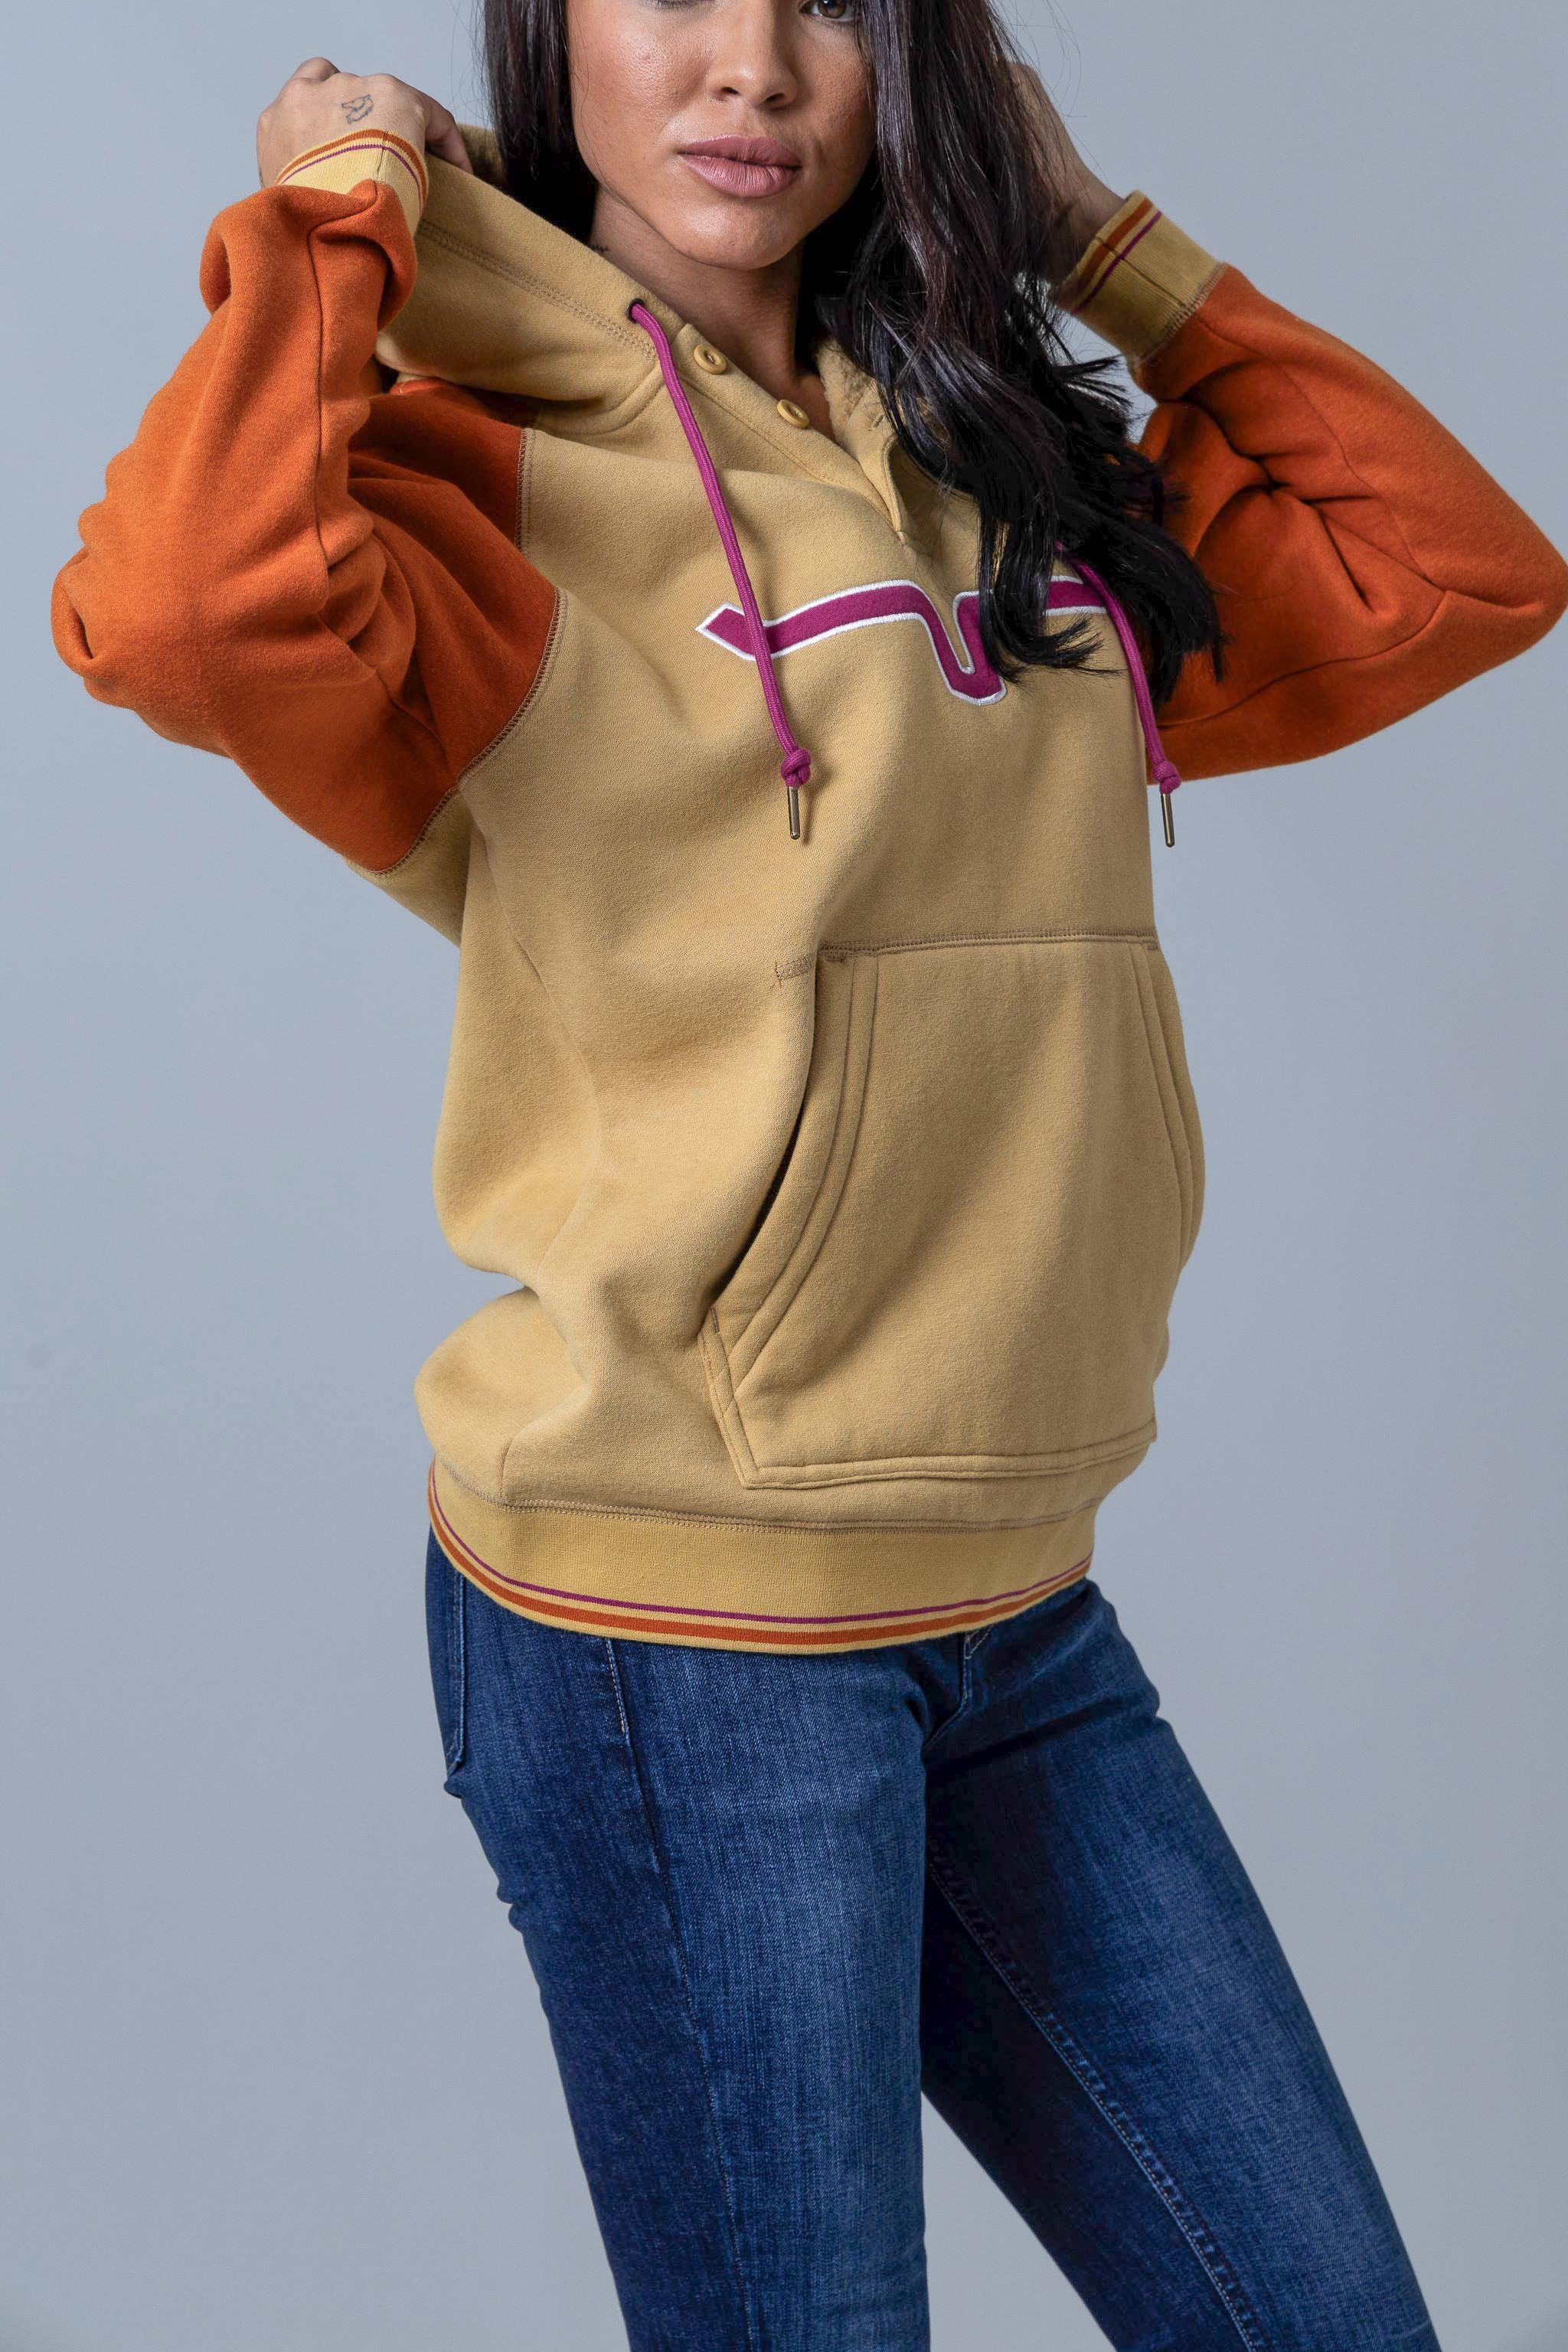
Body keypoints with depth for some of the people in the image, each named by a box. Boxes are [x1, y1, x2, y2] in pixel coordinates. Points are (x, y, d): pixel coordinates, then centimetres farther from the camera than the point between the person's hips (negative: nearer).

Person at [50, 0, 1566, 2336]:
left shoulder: (1003, 481, 12)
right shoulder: (490, 478, -7)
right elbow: (184, 608, -29)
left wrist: (1109, 245, 12)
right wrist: (344, 200, -12)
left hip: (1022, 1611, 7)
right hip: (679, 1624, -6)